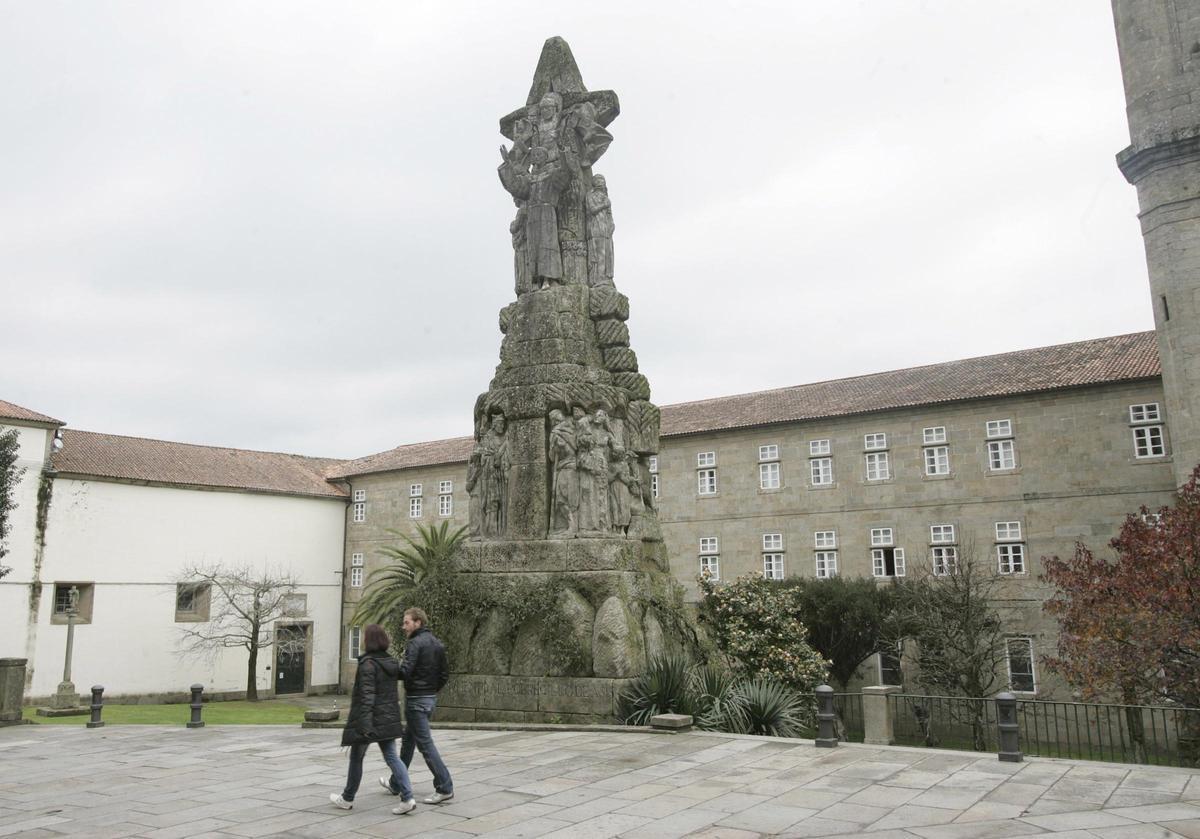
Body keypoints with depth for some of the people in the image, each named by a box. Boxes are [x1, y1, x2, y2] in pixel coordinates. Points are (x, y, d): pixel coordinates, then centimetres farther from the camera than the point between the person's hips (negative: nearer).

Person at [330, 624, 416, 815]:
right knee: (392, 756, 6)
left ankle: (347, 799, 27)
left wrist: (365, 724, -25)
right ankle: (407, 798, -5)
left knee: (356, 758, 11)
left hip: (371, 719, -7)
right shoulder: (391, 662, 7)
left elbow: (367, 696, -22)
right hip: (389, 719, 7)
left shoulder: (368, 663, -16)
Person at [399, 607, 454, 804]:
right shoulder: (437, 643, 11)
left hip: (416, 700, -9)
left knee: (425, 743, -6)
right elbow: (445, 674, 12)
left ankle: (445, 788, -7)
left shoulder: (416, 643, -16)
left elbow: (405, 672, -24)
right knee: (408, 741, 21)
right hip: (431, 698, 9)